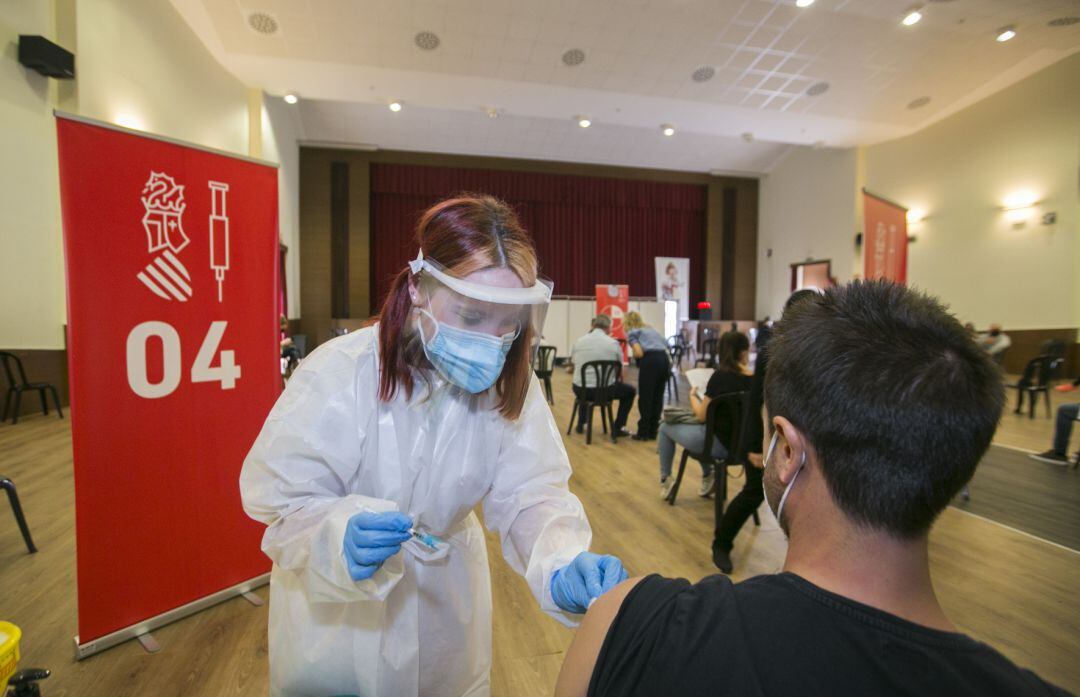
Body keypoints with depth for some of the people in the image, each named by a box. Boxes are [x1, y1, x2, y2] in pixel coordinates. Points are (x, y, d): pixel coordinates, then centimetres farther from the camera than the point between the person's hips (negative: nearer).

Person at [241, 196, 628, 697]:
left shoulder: (510, 381, -17)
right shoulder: (339, 374, -27)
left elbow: (529, 492, -21)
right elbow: (280, 499, -22)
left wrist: (562, 565, -40)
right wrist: (340, 538, -42)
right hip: (335, 604, -2)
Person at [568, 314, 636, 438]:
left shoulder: (578, 342, 3)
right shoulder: (613, 343, -4)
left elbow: (572, 366, 15)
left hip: (581, 391, 4)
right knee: (630, 390, 24)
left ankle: (581, 424, 39)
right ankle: (617, 428, 22)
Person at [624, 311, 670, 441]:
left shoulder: (632, 332, 11)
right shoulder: (652, 330, 30)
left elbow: (639, 353, -3)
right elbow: (666, 349, 21)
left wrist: (633, 354, 16)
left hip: (650, 361, -6)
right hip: (665, 360, 7)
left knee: (645, 398, 2)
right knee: (657, 397, 13)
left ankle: (643, 432, 8)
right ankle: (653, 431, 19)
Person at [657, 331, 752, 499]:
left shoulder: (720, 376, -17)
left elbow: (702, 416, -10)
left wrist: (693, 395, 7)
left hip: (718, 443, -6)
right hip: (741, 444, 6)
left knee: (665, 428, 16)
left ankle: (665, 480, 27)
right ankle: (708, 476, 27)